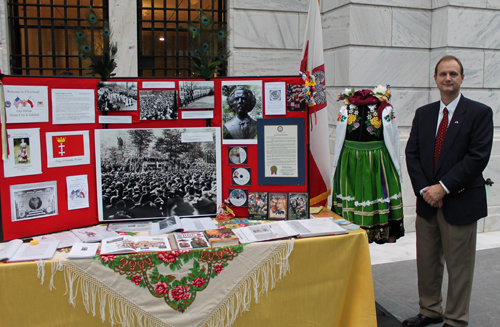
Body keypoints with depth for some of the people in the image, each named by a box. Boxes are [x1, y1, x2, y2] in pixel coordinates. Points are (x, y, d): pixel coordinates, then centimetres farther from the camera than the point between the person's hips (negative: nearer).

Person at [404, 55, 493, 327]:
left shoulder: (479, 113, -4)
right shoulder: (423, 113, 10)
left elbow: (478, 157, -13)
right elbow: (412, 154, 5)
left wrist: (443, 188, -17)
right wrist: (424, 189, -8)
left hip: (460, 202, -4)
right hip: (427, 202, 5)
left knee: (458, 266, 7)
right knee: (426, 262, 14)